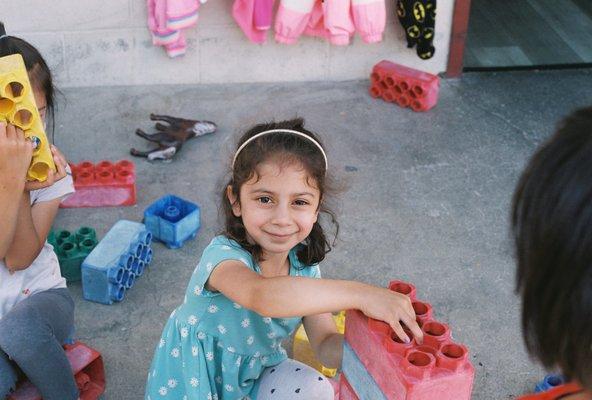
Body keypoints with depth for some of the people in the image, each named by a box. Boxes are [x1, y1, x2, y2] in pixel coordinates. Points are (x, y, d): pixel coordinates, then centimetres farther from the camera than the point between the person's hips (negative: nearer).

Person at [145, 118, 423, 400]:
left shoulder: (304, 266, -11)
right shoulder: (223, 255, -32)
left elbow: (325, 346, -14)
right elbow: (262, 295, -54)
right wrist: (360, 294, -56)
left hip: (253, 375, 5)